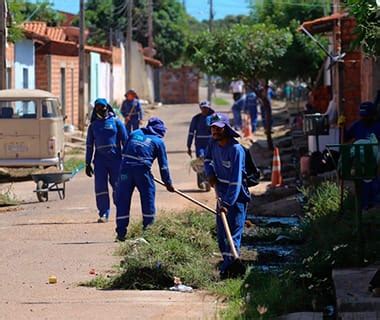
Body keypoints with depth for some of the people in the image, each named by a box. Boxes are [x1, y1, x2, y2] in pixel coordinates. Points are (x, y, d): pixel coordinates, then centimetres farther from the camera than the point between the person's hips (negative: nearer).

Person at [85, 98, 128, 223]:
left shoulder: (116, 122, 4)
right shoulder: (93, 125, 11)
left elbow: (125, 140, 5)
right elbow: (89, 145, 15)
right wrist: (87, 164, 13)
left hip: (115, 158, -2)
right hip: (100, 160, 2)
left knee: (118, 186, 1)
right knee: (100, 187, -5)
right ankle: (104, 214, 0)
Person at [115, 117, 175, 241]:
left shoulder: (135, 133, 20)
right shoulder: (158, 141, 11)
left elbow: (124, 152, 19)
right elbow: (163, 165, 12)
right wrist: (168, 183, 18)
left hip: (126, 167, 3)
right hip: (142, 170, -3)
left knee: (123, 200, 6)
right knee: (148, 198, 12)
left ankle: (121, 232, 6)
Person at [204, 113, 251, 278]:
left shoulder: (236, 150, -23)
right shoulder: (213, 143, 0)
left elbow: (236, 180, -26)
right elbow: (208, 159, 22)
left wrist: (227, 203, -31)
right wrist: (210, 174, 0)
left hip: (236, 196, -8)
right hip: (222, 192, 8)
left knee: (233, 232, -12)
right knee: (221, 231, 14)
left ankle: (229, 268, -16)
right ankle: (227, 261, 26)